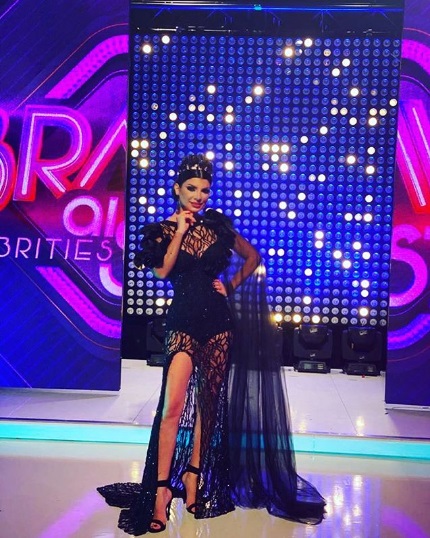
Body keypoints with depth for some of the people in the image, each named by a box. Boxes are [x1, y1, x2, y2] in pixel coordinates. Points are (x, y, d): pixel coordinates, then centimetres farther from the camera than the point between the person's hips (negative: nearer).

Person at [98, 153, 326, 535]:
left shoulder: (217, 224, 9)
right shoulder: (163, 229, 3)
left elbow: (252, 257, 18)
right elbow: (163, 270, -14)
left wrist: (231, 285, 6)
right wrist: (181, 230, -13)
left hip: (218, 320, 3)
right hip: (184, 321, -3)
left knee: (209, 402, 7)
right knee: (174, 406, -13)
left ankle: (194, 476, 20)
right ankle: (162, 488, -6)